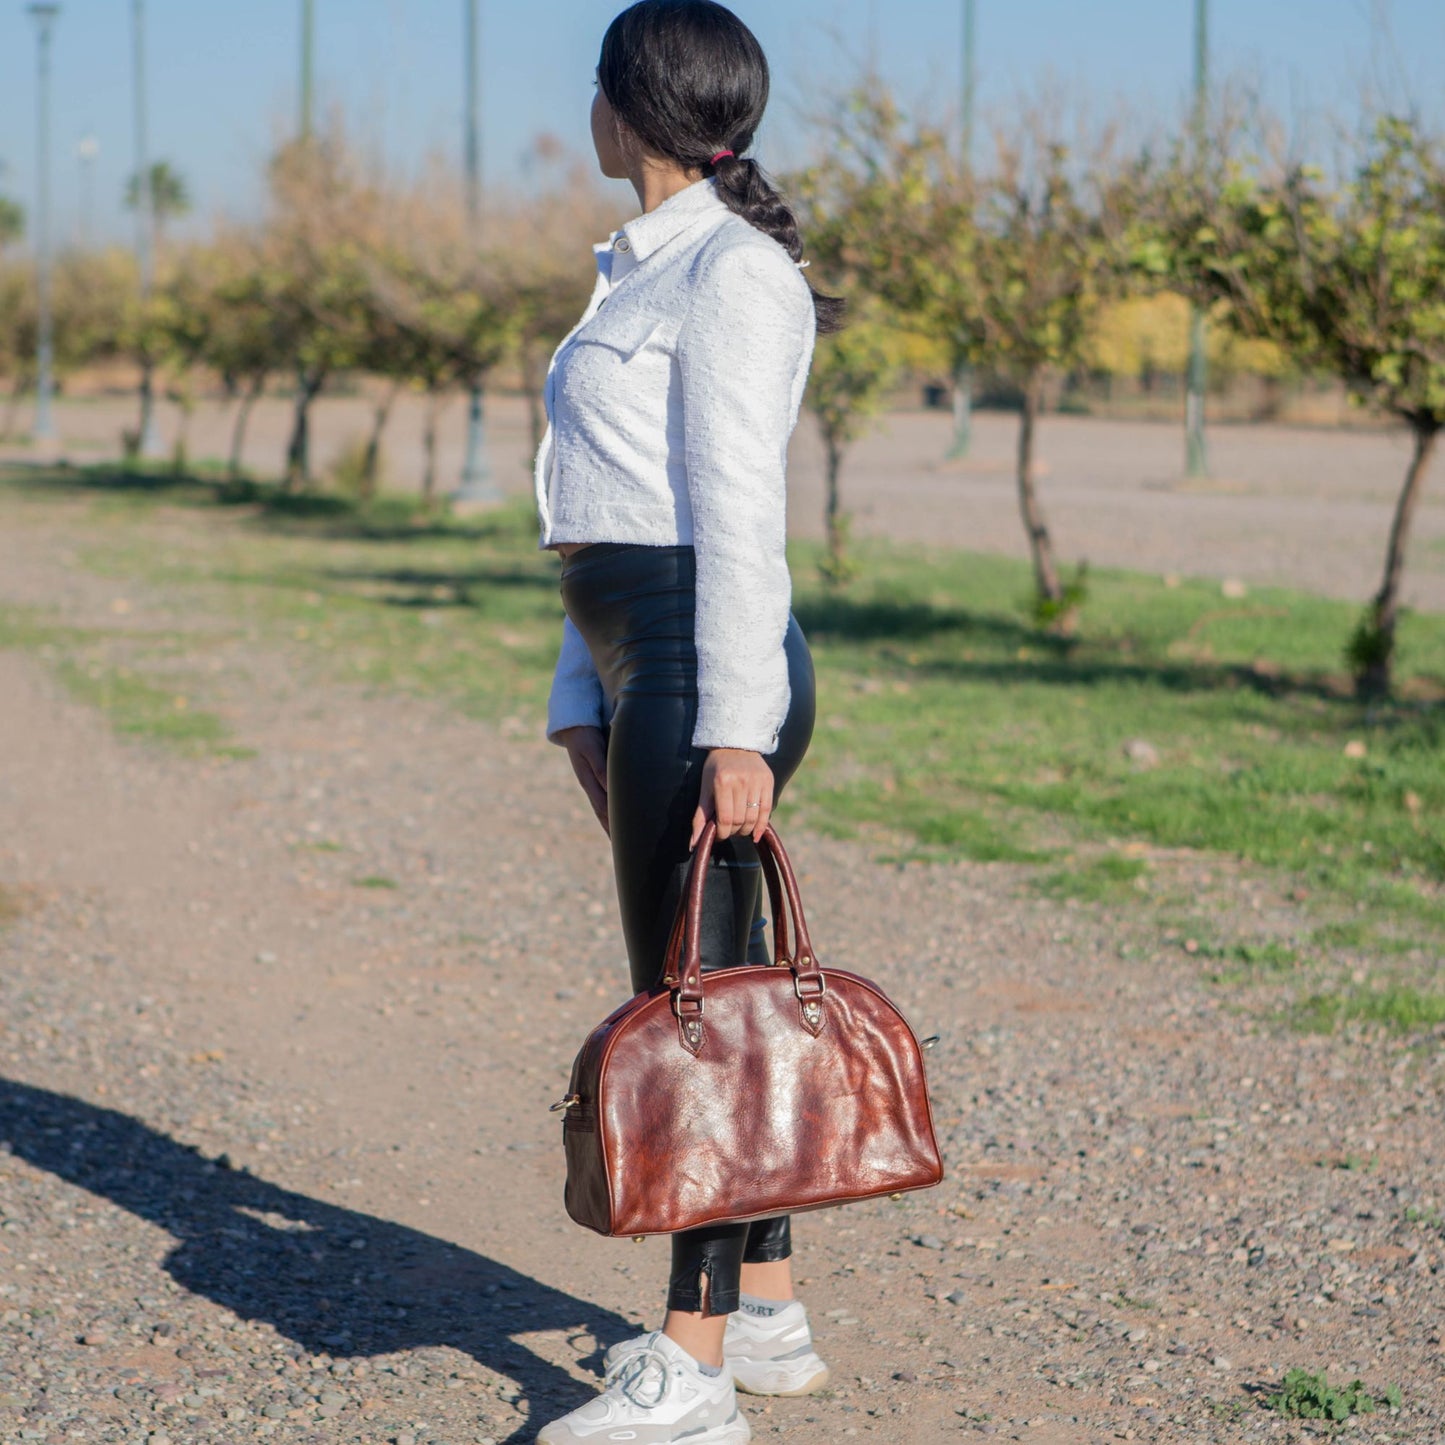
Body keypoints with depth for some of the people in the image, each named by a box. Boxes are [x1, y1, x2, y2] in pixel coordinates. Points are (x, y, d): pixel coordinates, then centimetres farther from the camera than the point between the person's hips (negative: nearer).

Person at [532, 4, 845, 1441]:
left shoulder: (732, 271, -11)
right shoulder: (641, 269, 18)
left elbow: (740, 515, -18)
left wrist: (734, 729, -21)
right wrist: (583, 704, 18)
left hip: (710, 670, -10)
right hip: (636, 665, 10)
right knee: (715, 986, 13)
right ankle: (767, 1313, 23)